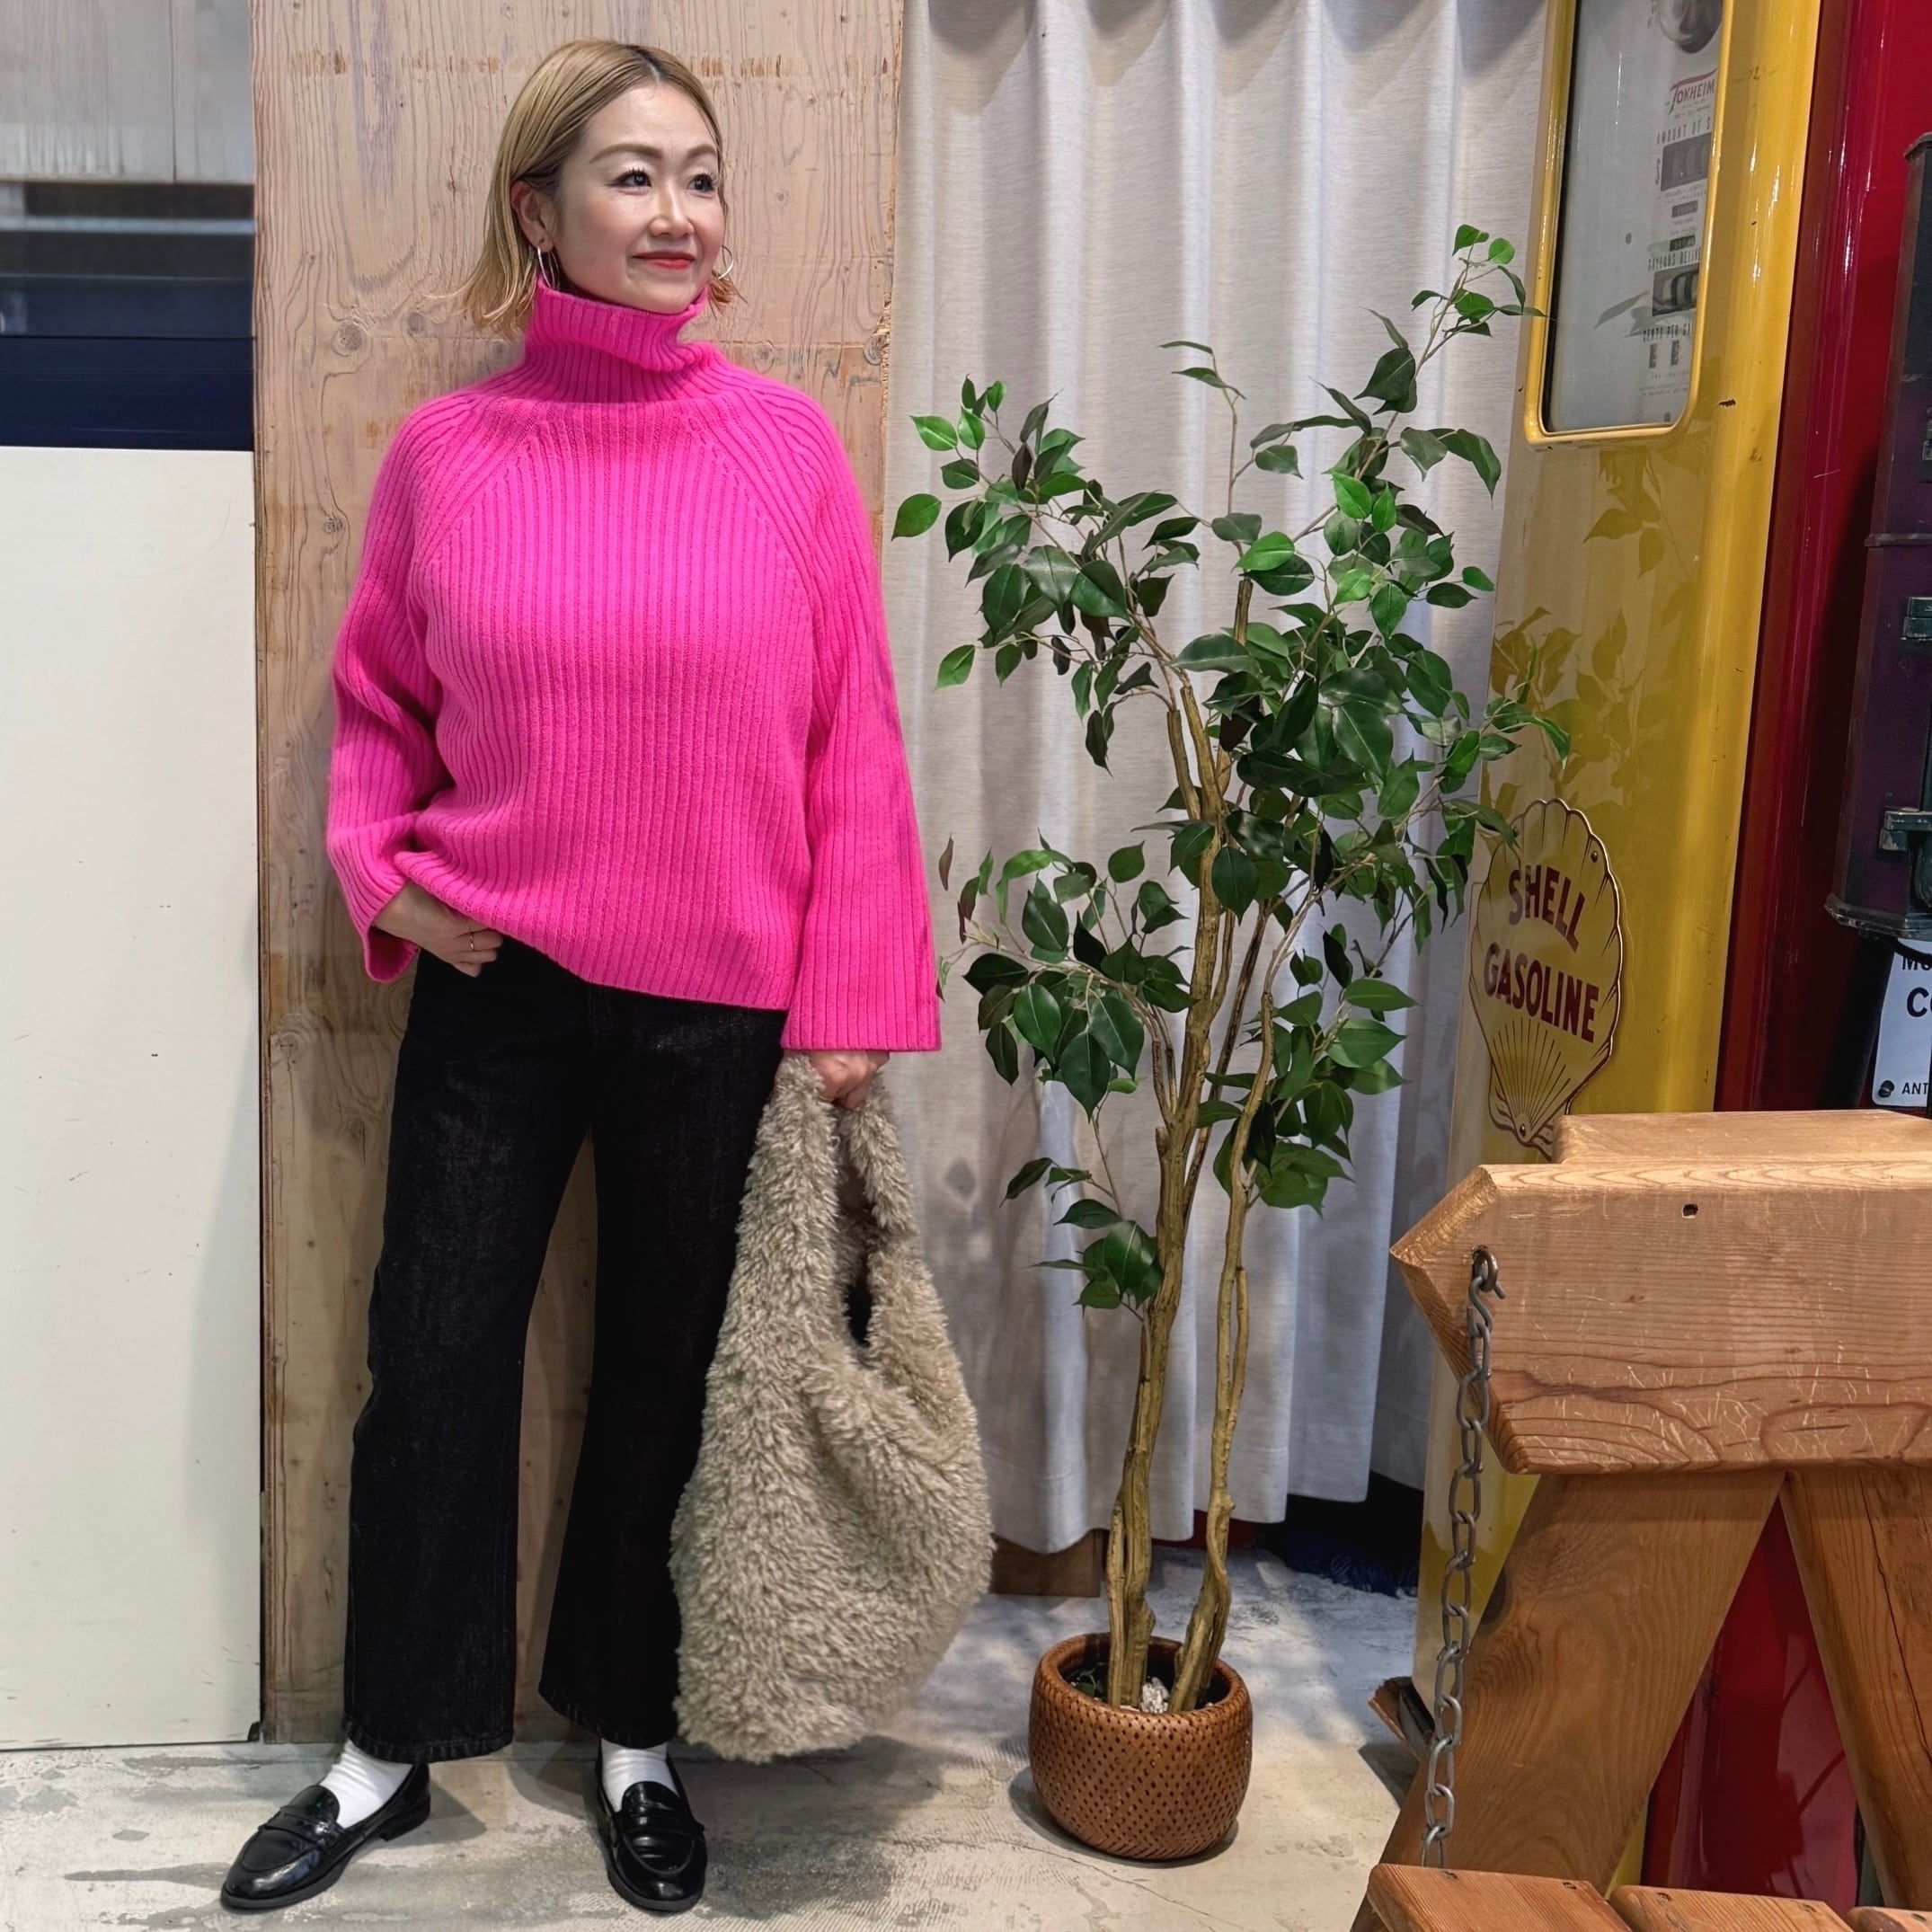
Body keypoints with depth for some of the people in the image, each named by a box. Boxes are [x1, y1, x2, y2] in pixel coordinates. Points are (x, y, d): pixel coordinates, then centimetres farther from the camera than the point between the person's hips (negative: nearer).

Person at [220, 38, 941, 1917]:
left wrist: (850, 1002, -5)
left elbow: (852, 740, -3)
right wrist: (384, 867, -6)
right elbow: (376, 702, 11)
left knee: (666, 1377, 13)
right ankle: (391, 1746, 31)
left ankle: (634, 1732, 35)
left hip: (721, 1006, 0)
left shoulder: (788, 444, -4)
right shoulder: (442, 452, -2)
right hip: (493, 990, 1)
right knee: (432, 1368, 8)